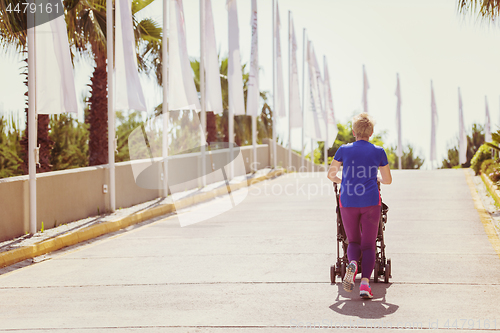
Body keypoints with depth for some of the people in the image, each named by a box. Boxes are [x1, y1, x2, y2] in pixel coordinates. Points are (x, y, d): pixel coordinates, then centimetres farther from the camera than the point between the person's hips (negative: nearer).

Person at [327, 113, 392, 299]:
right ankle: (365, 283, -12)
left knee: (353, 241, 15)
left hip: (348, 202, 1)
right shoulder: (378, 152, 4)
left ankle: (352, 263, -19)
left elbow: (330, 174, 11)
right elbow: (388, 180, 11)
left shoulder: (344, 150, 3)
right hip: (371, 202, -1)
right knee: (369, 245, 6)